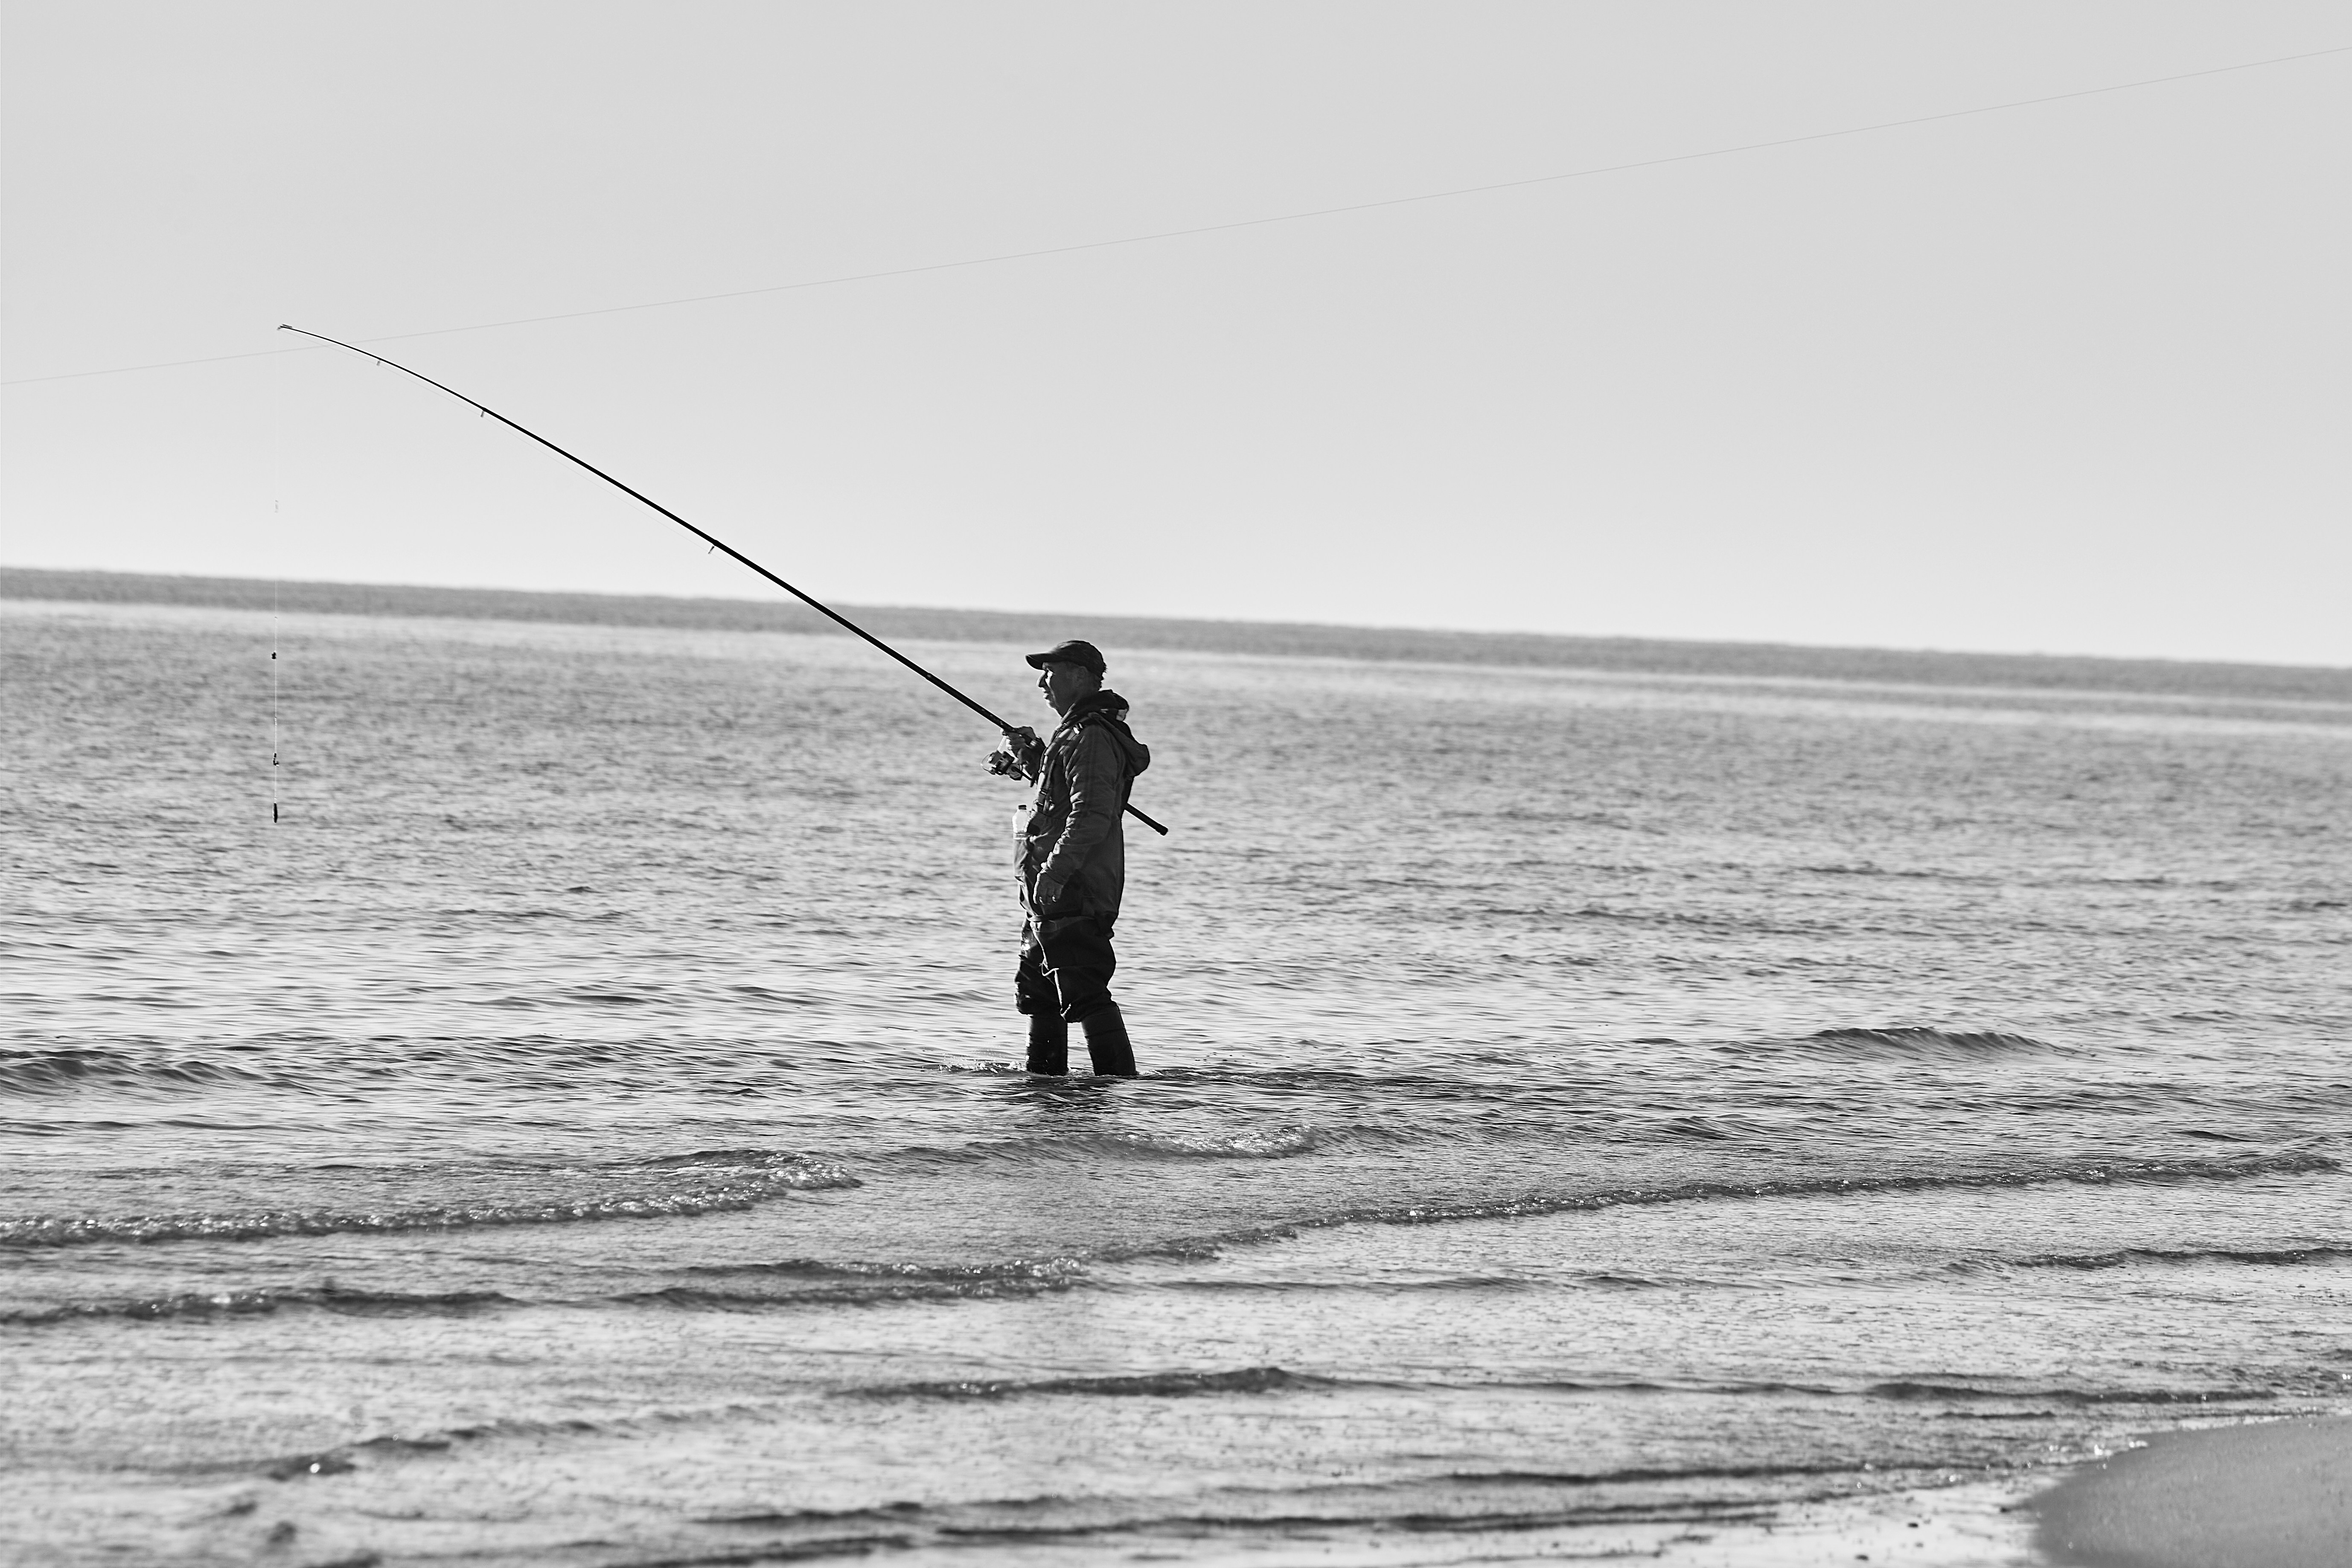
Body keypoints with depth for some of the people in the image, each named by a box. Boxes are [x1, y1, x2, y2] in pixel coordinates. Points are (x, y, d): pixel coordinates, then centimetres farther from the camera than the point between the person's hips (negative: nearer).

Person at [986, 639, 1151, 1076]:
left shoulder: (1092, 739, -16)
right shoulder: (1075, 733, 19)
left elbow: (1091, 816, -25)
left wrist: (1055, 872, -28)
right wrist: (1030, 757, 19)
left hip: (1075, 893, -11)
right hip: (1053, 894, 11)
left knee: (1084, 992, -12)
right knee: (1036, 987, 18)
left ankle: (1119, 1076, -13)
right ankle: (1044, 1075, 25)